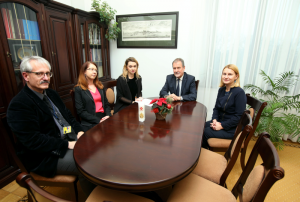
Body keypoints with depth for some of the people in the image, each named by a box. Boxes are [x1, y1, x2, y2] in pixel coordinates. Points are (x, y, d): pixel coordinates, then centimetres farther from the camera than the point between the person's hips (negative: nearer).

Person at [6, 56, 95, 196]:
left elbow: (68, 115, 16)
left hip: (71, 139, 9)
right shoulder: (19, 105, -15)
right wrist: (67, 145, -22)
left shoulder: (51, 94, 11)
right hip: (45, 156, -8)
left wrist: (79, 131, -2)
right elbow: (32, 140, -21)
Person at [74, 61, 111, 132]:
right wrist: (98, 120, -14)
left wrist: (108, 115, -4)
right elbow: (80, 111, -5)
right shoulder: (78, 89, 2)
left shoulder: (100, 86, 17)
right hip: (90, 123, -5)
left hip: (104, 119, 5)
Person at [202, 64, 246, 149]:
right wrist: (214, 120, -8)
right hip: (220, 122, 7)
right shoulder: (221, 90, 5)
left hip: (232, 128, -7)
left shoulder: (239, 92, -17)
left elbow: (239, 116, -19)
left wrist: (222, 126, -19)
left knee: (205, 132, -19)